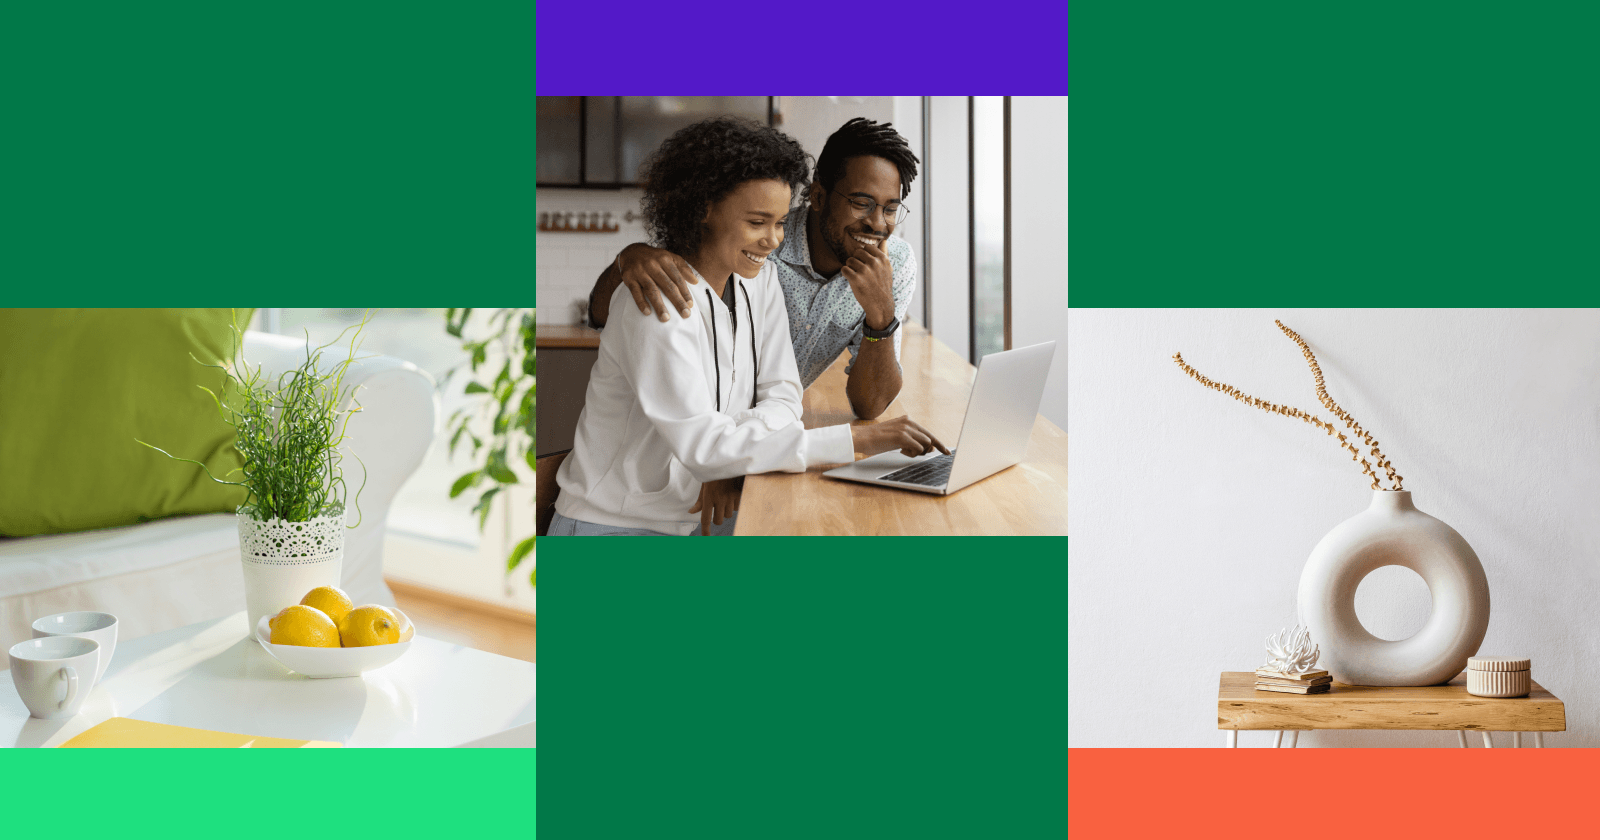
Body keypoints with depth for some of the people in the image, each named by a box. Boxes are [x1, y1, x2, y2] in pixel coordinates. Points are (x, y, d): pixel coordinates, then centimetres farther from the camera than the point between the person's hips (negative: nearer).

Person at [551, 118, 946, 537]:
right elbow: (700, 444, -29)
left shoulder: (760, 276, 2)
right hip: (614, 529, -5)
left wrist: (732, 454, -21)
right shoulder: (656, 301, -22)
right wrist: (859, 439, -32)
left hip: (703, 517, 5)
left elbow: (781, 396, 1)